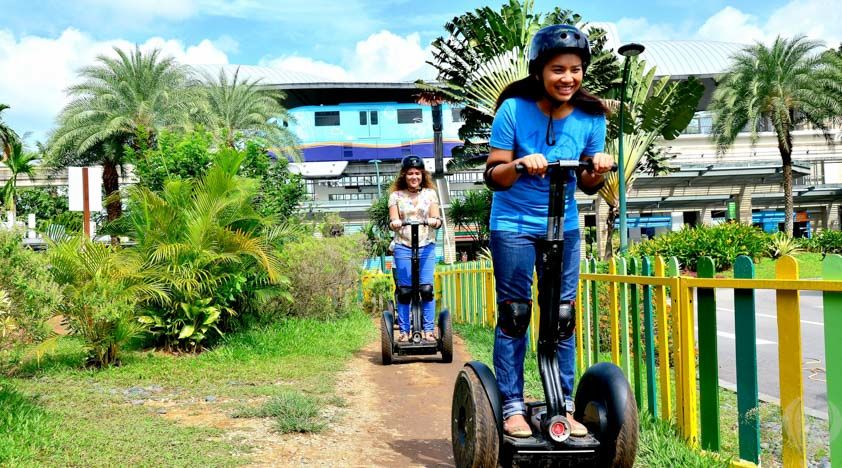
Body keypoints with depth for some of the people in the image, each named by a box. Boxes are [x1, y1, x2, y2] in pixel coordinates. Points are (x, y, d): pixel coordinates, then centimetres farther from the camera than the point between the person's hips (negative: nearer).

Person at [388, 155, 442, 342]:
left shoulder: (430, 193, 10)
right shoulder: (396, 195, 8)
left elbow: (437, 219, 1)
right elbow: (393, 220, -1)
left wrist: (435, 221, -22)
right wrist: (394, 223, -25)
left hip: (427, 246, 0)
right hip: (403, 247, 0)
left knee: (427, 289, -6)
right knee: (404, 290, -2)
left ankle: (428, 330, 2)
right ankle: (404, 331, 6)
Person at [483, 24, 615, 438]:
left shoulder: (590, 116, -5)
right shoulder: (514, 109, -13)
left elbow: (587, 186, 4)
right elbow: (493, 176, -12)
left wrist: (597, 171, -18)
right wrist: (519, 165, -31)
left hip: (564, 227, 3)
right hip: (514, 225, -3)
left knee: (563, 316, 5)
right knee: (514, 313, -1)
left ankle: (564, 407, 14)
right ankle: (512, 407, 7)